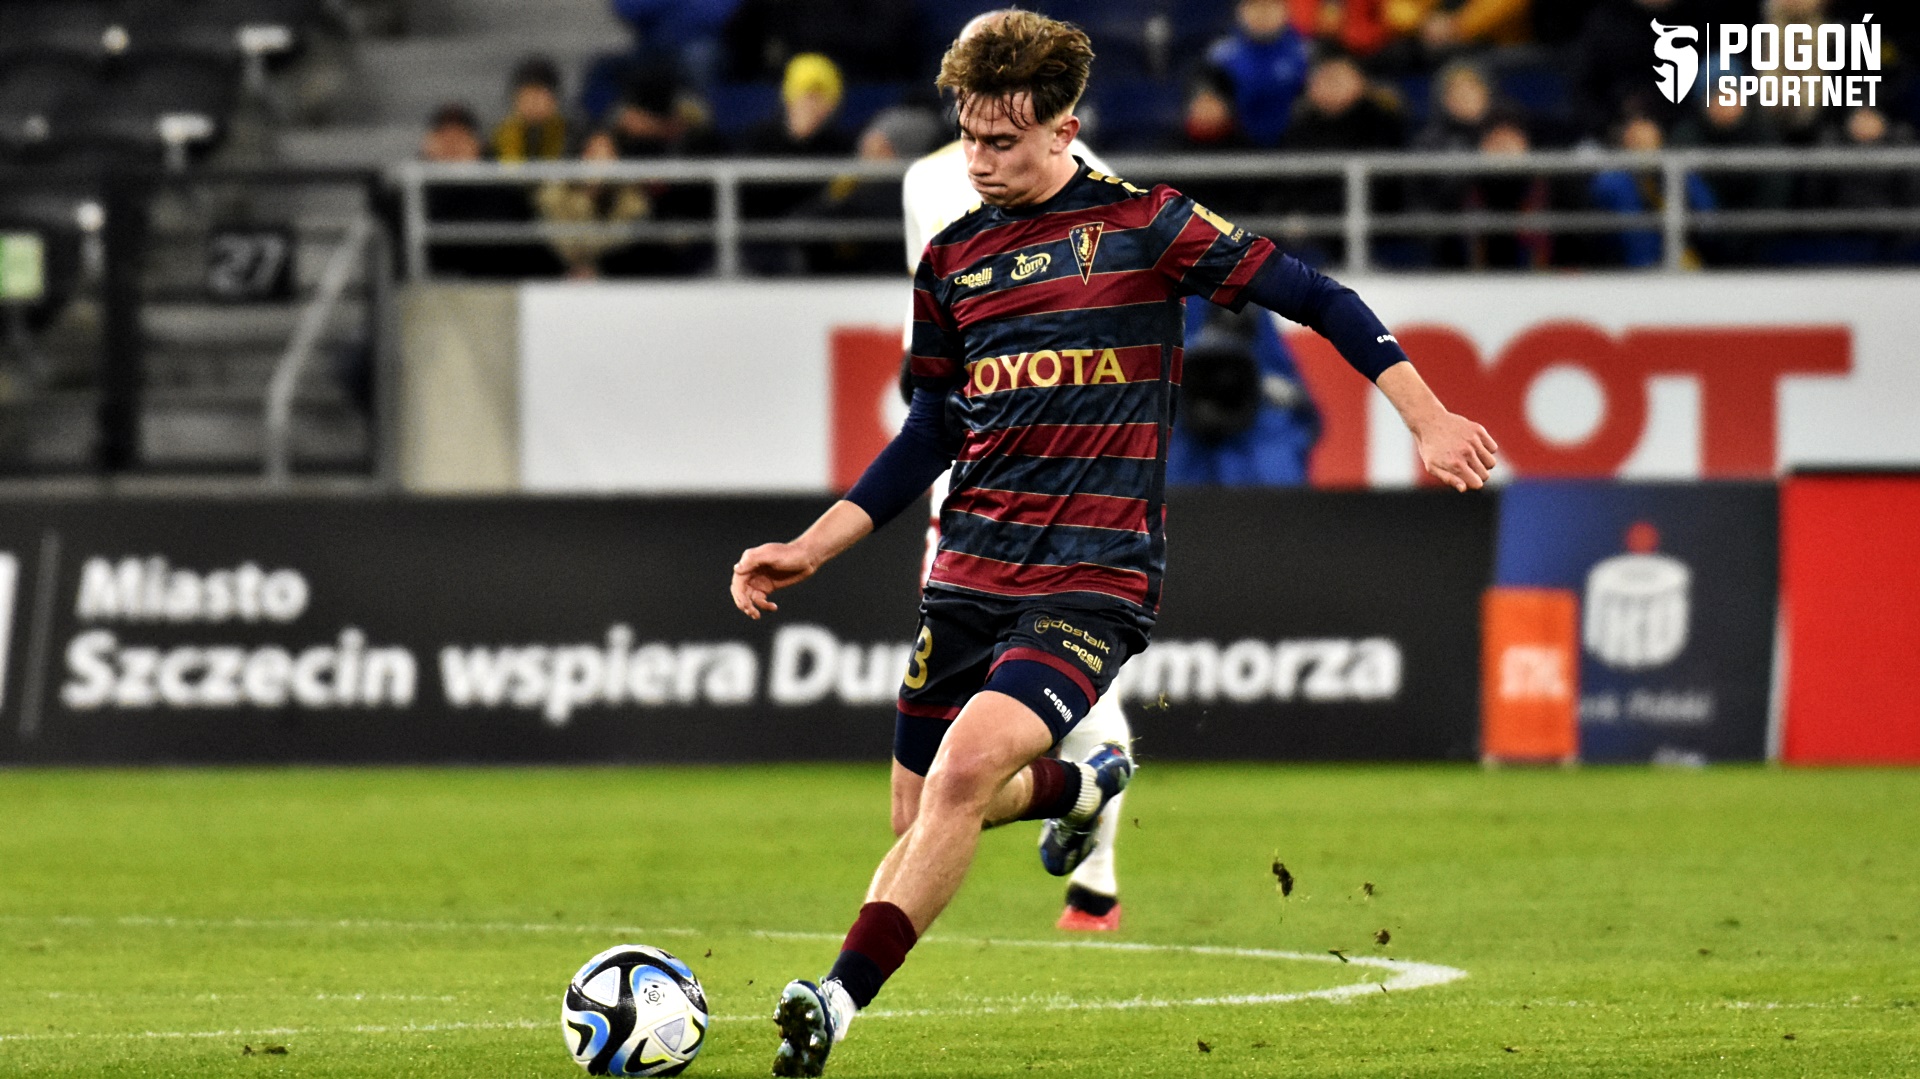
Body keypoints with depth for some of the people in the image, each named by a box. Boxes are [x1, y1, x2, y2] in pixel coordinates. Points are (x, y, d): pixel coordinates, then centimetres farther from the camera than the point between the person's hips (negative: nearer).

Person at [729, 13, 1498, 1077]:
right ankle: (1086, 784, 44)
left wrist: (1428, 420, -8)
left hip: (1095, 579, -6)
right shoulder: (951, 259, 11)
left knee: (966, 768, -27)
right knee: (928, 813, 11)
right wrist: (808, 550, 14)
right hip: (968, 575, 6)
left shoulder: (1142, 225, -4)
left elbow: (1315, 298, -1)